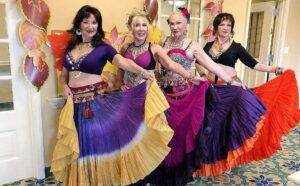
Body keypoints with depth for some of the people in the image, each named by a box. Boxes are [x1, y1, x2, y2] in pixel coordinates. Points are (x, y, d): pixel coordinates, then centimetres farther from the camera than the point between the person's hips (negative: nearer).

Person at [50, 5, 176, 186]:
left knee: (97, 141, 4)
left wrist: (143, 72, -38)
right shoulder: (71, 46, 9)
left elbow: (123, 62, -22)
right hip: (75, 102, 4)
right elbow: (64, 74, 17)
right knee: (79, 143, 13)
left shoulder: (103, 47, -5)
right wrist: (65, 86, -3)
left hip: (96, 100, -4)